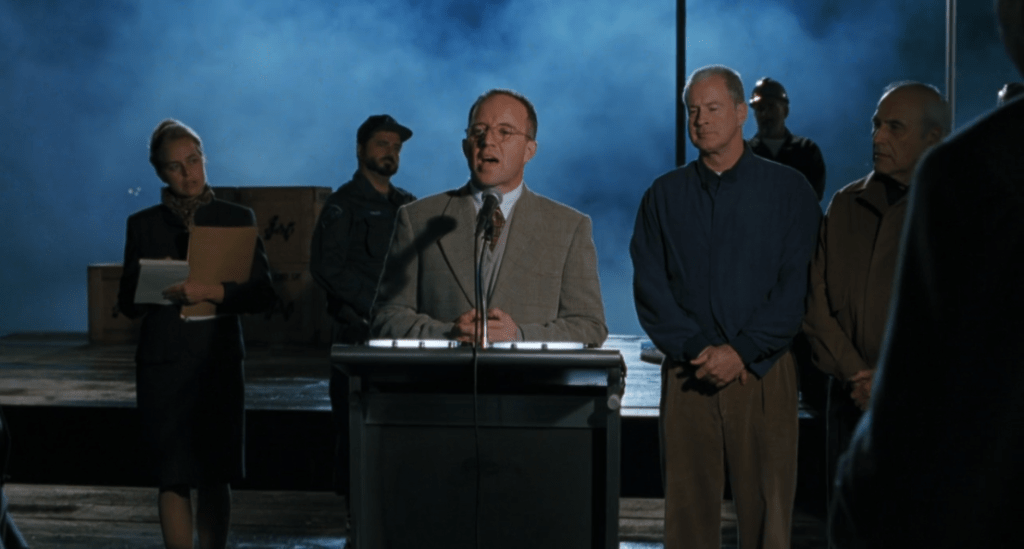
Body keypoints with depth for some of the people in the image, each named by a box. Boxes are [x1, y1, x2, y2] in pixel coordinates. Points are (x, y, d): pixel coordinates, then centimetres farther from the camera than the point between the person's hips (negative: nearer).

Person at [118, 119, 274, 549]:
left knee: (215, 476, 3)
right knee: (173, 476, -2)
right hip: (164, 363, 0)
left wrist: (213, 291, -18)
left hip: (219, 359, 0)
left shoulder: (238, 219, 5)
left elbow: (263, 294, -2)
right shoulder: (143, 224, 7)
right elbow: (128, 302, 6)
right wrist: (162, 291, -14)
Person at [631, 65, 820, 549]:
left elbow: (797, 285, -2)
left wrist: (741, 352, -10)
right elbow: (649, 287, 5)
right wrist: (696, 349, -8)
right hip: (687, 376, 2)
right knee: (687, 508, 1)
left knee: (767, 508, -3)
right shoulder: (663, 196, 11)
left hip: (763, 372, -2)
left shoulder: (789, 190, 5)